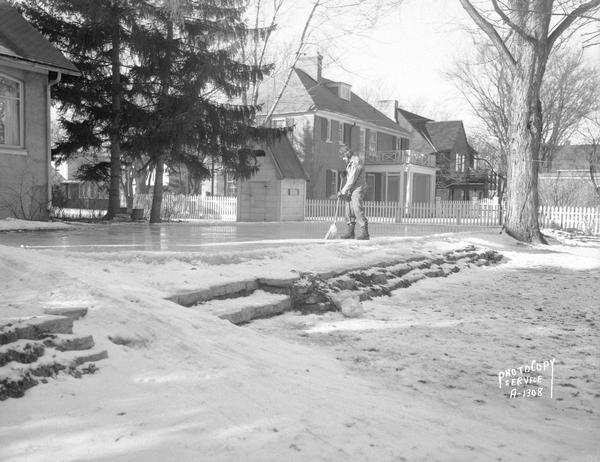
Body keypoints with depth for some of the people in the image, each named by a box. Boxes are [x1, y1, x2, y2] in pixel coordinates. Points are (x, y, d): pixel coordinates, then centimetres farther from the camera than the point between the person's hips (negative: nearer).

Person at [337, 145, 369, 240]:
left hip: (358, 190, -9)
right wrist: (342, 190, 13)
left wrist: (343, 192, -15)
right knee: (349, 212, 7)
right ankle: (350, 232, 11)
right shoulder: (349, 163, 16)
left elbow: (351, 180, -19)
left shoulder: (355, 163, -15)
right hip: (350, 191, 9)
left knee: (358, 211, -13)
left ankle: (364, 232, -11)